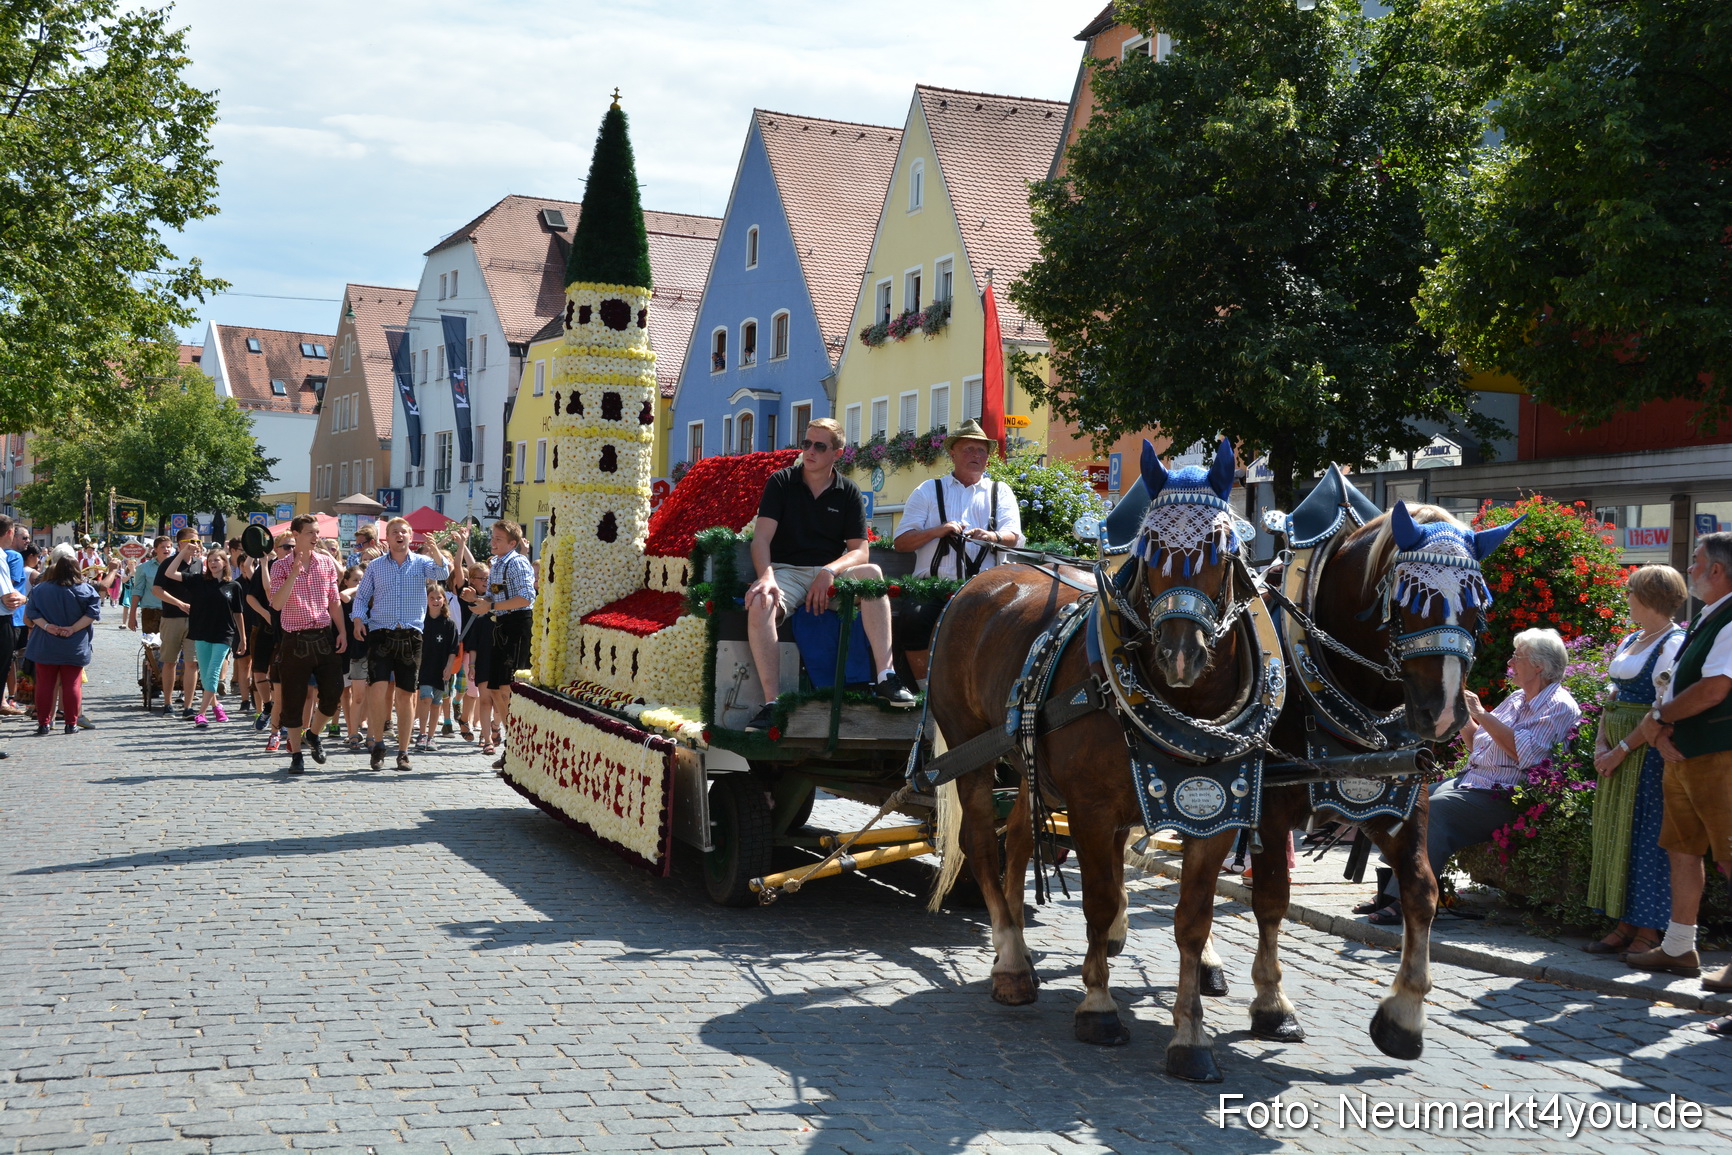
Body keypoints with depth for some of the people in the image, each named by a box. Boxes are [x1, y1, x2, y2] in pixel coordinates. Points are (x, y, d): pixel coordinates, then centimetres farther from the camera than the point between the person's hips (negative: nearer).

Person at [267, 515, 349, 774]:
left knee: (333, 692, -1)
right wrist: (294, 572, -21)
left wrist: (342, 631, 3)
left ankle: (313, 734, 27)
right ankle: (296, 755, 12)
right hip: (295, 639, -3)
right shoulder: (281, 566, -3)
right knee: (293, 699, 1)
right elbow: (277, 604, -15)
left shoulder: (327, 563, 8)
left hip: (324, 636, 3)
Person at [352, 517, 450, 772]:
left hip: (410, 636, 0)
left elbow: (442, 573, -14)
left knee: (406, 694, 3)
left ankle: (403, 752, 12)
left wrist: (436, 553, -34)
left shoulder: (421, 563, 5)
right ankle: (378, 744, 3)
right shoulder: (376, 566, 9)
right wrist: (359, 619, -3)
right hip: (381, 634, 0)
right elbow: (361, 596, 16)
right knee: (378, 688, -14)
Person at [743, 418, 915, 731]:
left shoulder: (848, 492, 9)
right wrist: (766, 576, -25)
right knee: (759, 605, -35)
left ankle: (886, 675, -34)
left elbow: (860, 551, 2)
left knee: (871, 574, -30)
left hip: (831, 574, 1)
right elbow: (761, 537, -5)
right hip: (786, 571, -1)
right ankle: (772, 703, -34)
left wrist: (829, 571, -20)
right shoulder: (781, 482, 5)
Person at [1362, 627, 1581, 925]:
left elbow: (1523, 752, -21)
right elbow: (1477, 745, 26)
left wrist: (1481, 714, -16)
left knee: (1437, 808, -28)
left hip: (1501, 797, -9)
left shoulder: (1559, 707, -6)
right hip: (1470, 779, 9)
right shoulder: (1517, 699, 22)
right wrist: (1462, 713, 9)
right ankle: (1391, 891, -11)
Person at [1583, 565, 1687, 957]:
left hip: (1648, 750, -8)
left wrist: (1623, 749, -18)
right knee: (1615, 833, 8)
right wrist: (1601, 742, 3)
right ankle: (1625, 925, 15)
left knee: (1644, 835, -4)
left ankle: (1648, 932, 3)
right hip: (1617, 750, 8)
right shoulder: (1630, 641, 16)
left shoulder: (1674, 643, -11)